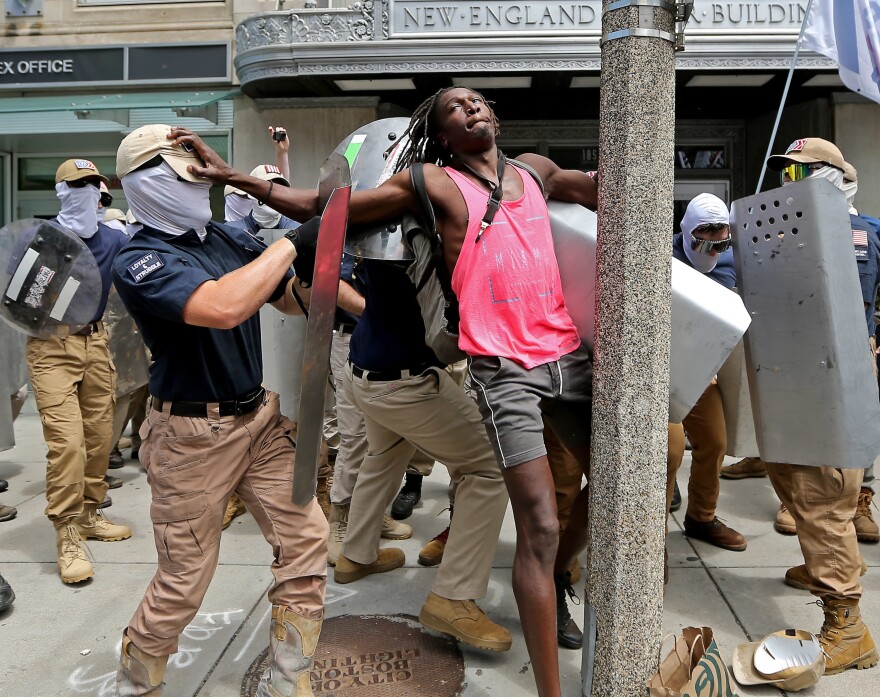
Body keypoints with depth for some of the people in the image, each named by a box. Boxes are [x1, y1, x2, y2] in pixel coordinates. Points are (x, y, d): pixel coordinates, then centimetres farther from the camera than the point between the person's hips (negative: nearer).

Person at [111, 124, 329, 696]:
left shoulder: (228, 238, 5)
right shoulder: (140, 262, -16)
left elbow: (293, 301, 12)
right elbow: (223, 308, -35)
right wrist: (291, 243, -25)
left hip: (261, 416, 6)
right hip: (195, 434, -6)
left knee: (306, 541, 3)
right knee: (184, 583, 6)